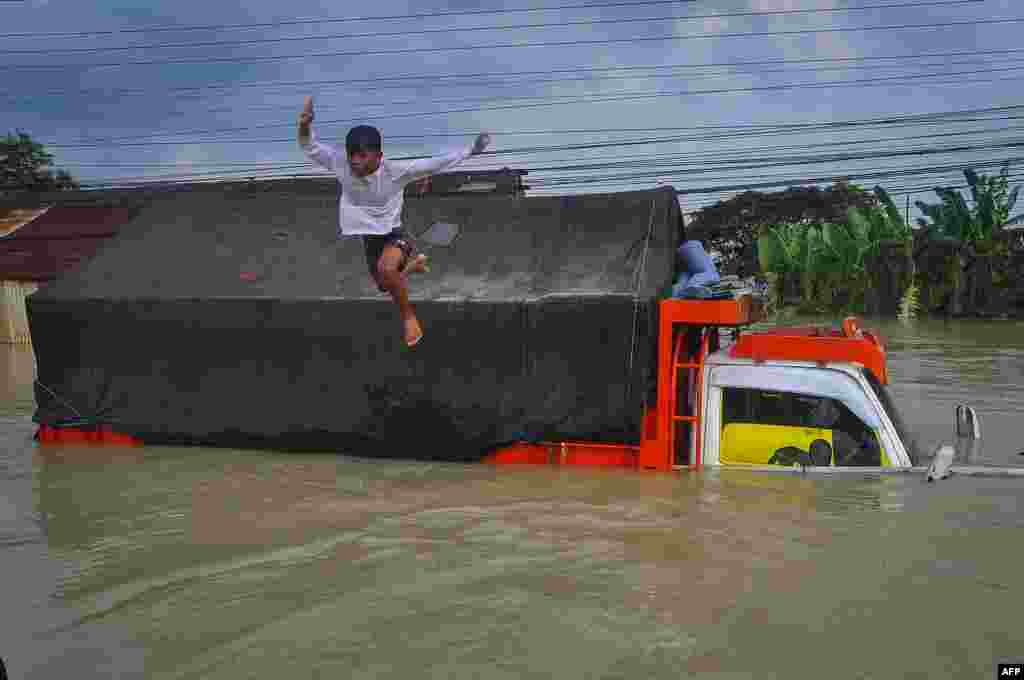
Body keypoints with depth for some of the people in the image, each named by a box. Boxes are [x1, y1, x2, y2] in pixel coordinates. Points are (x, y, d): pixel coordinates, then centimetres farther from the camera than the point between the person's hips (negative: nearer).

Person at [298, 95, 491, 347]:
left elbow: (435, 164, -24)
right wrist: (304, 126, -41)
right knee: (385, 286, 25)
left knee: (386, 269, -39)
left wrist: (470, 150, -27)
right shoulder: (340, 163, -21)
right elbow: (309, 147, -19)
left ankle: (408, 315, -10)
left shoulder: (396, 171, -29)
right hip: (369, 238, 5)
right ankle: (412, 262, 61)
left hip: (394, 233, -5)